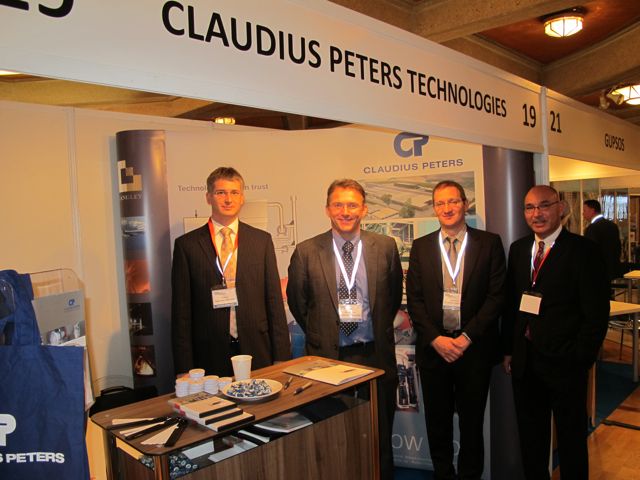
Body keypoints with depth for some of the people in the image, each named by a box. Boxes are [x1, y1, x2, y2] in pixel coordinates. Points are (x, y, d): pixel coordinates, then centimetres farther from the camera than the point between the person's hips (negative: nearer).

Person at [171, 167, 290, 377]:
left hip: (257, 353, 1)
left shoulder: (262, 240, 6)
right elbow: (181, 311, 1)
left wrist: (281, 357, 2)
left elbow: (274, 301, 6)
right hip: (210, 357, -1)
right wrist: (185, 370, -3)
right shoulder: (186, 245, 1)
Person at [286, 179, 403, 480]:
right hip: (328, 356, -1)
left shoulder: (385, 247, -2)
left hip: (375, 356, 1)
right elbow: (297, 302, 8)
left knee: (379, 439, 15)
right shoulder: (306, 252, -5)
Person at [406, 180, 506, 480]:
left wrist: (467, 337, -11)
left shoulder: (489, 243, 0)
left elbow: (497, 295, -5)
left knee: (472, 420, 11)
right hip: (433, 347, 2)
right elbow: (414, 299, 2)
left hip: (475, 346, -1)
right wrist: (435, 339, -9)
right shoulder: (421, 247, 5)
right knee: (437, 420, 13)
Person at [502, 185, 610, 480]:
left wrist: (581, 359, -14)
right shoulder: (518, 249, 7)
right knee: (530, 434, 19)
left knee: (571, 436, 14)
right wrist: (508, 350, 7)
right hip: (524, 361, 5)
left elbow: (596, 313, -11)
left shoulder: (583, 251, -10)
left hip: (564, 363, -5)